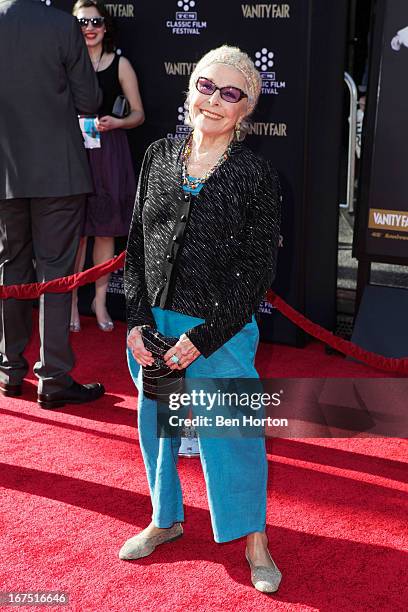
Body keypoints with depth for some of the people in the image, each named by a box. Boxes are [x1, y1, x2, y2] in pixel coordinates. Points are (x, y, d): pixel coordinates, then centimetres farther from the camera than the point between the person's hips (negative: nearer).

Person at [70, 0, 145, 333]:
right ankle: (72, 302, 13)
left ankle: (100, 301, 19)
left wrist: (115, 122, -12)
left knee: (105, 230, 6)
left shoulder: (120, 64, 4)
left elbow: (138, 113, 6)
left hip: (108, 152, 1)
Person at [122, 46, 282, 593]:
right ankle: (166, 520, 38)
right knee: (155, 425, 16)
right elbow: (137, 244, 6)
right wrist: (138, 320, -4)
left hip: (221, 330, -4)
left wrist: (204, 337, -14)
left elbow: (259, 270, -9)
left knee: (233, 436, 2)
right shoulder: (159, 156, 3)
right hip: (154, 323, 4)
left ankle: (255, 541, 23)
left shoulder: (256, 175, -8)